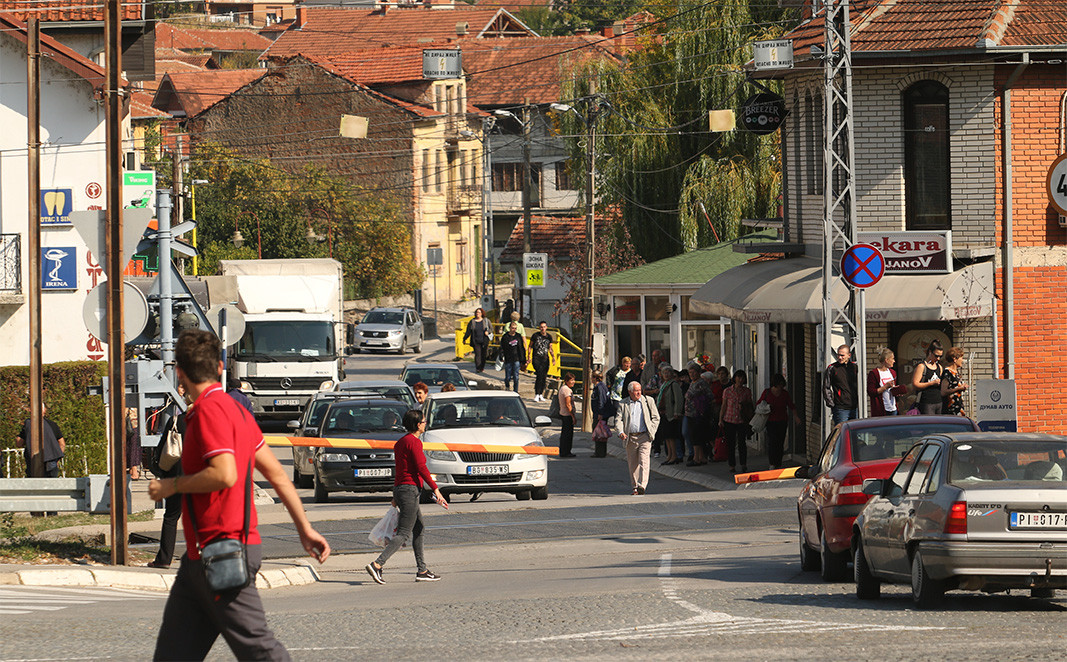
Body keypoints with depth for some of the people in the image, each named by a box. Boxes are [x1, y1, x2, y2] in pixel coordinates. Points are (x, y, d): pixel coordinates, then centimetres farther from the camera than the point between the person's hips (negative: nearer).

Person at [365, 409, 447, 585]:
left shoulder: (400, 442, 15)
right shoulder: (414, 442, -12)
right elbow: (421, 468, -18)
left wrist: (396, 496, 24)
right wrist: (436, 489, -17)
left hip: (399, 488, 10)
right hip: (410, 489, -10)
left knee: (419, 529, 17)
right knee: (404, 534, -10)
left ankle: (422, 570, 19)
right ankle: (377, 564, -21)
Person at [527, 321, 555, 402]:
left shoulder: (549, 336, 10)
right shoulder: (535, 335, 0)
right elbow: (530, 346, 6)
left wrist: (553, 356, 4)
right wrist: (529, 357, -3)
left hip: (545, 359, 4)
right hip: (536, 358, -4)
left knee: (544, 377, 3)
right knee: (540, 375, -19)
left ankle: (541, 395, 17)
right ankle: (536, 395, -15)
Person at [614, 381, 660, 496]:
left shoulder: (648, 401, 8)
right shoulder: (623, 404, 10)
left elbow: (656, 418, 11)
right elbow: (618, 420, 3)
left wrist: (651, 432, -1)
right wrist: (620, 432, -15)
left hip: (644, 436, -2)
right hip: (630, 438, 2)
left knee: (643, 462, -15)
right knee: (632, 464, 8)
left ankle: (642, 486, -22)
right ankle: (634, 487, 20)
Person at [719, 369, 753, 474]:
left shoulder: (747, 392, 3)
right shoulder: (727, 391, 1)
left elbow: (750, 406, 14)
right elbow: (724, 406, 4)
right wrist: (720, 419, -1)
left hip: (742, 421, 0)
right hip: (729, 421, 0)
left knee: (742, 443, -5)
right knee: (730, 444, 1)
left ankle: (744, 465, 8)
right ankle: (732, 466, 10)